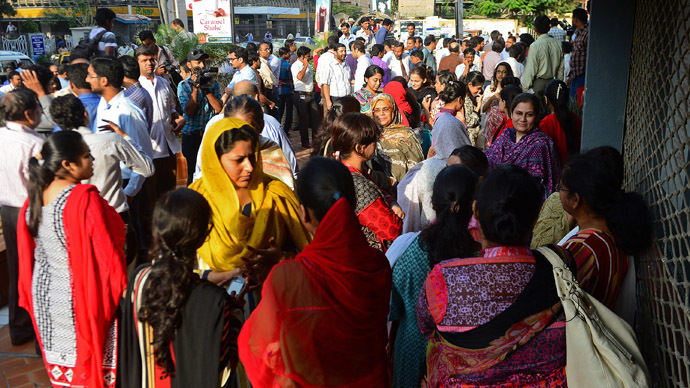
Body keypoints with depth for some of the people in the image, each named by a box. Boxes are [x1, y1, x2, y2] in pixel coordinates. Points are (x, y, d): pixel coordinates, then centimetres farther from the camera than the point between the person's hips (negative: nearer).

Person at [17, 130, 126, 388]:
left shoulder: (35, 197, -1)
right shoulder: (85, 199, -25)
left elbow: (29, 252, 8)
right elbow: (106, 253, -22)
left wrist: (31, 294, 20)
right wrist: (122, 290, -9)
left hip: (44, 292, 7)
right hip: (80, 297, -7)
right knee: (90, 362, 10)